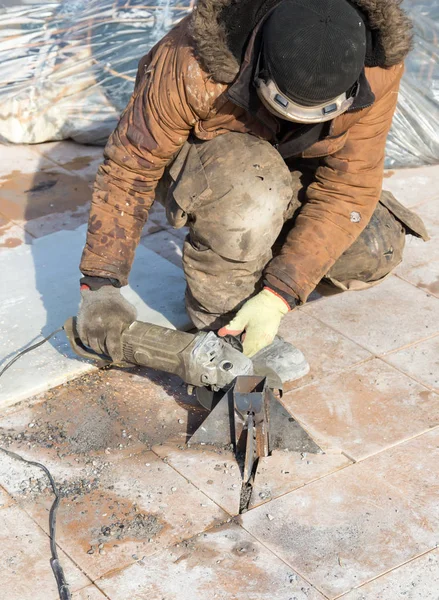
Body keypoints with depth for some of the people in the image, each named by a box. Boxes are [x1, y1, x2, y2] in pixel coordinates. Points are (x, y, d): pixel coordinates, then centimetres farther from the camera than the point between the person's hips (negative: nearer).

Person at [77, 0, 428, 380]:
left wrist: (277, 297, -35)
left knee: (372, 254, -17)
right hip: (198, 163, -3)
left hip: (292, 165, 4)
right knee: (249, 189, -39)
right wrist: (100, 283, -32)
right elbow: (129, 167, -29)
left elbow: (347, 189, -28)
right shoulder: (193, 64, -37)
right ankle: (221, 317, -14)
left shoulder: (377, 68, -30)